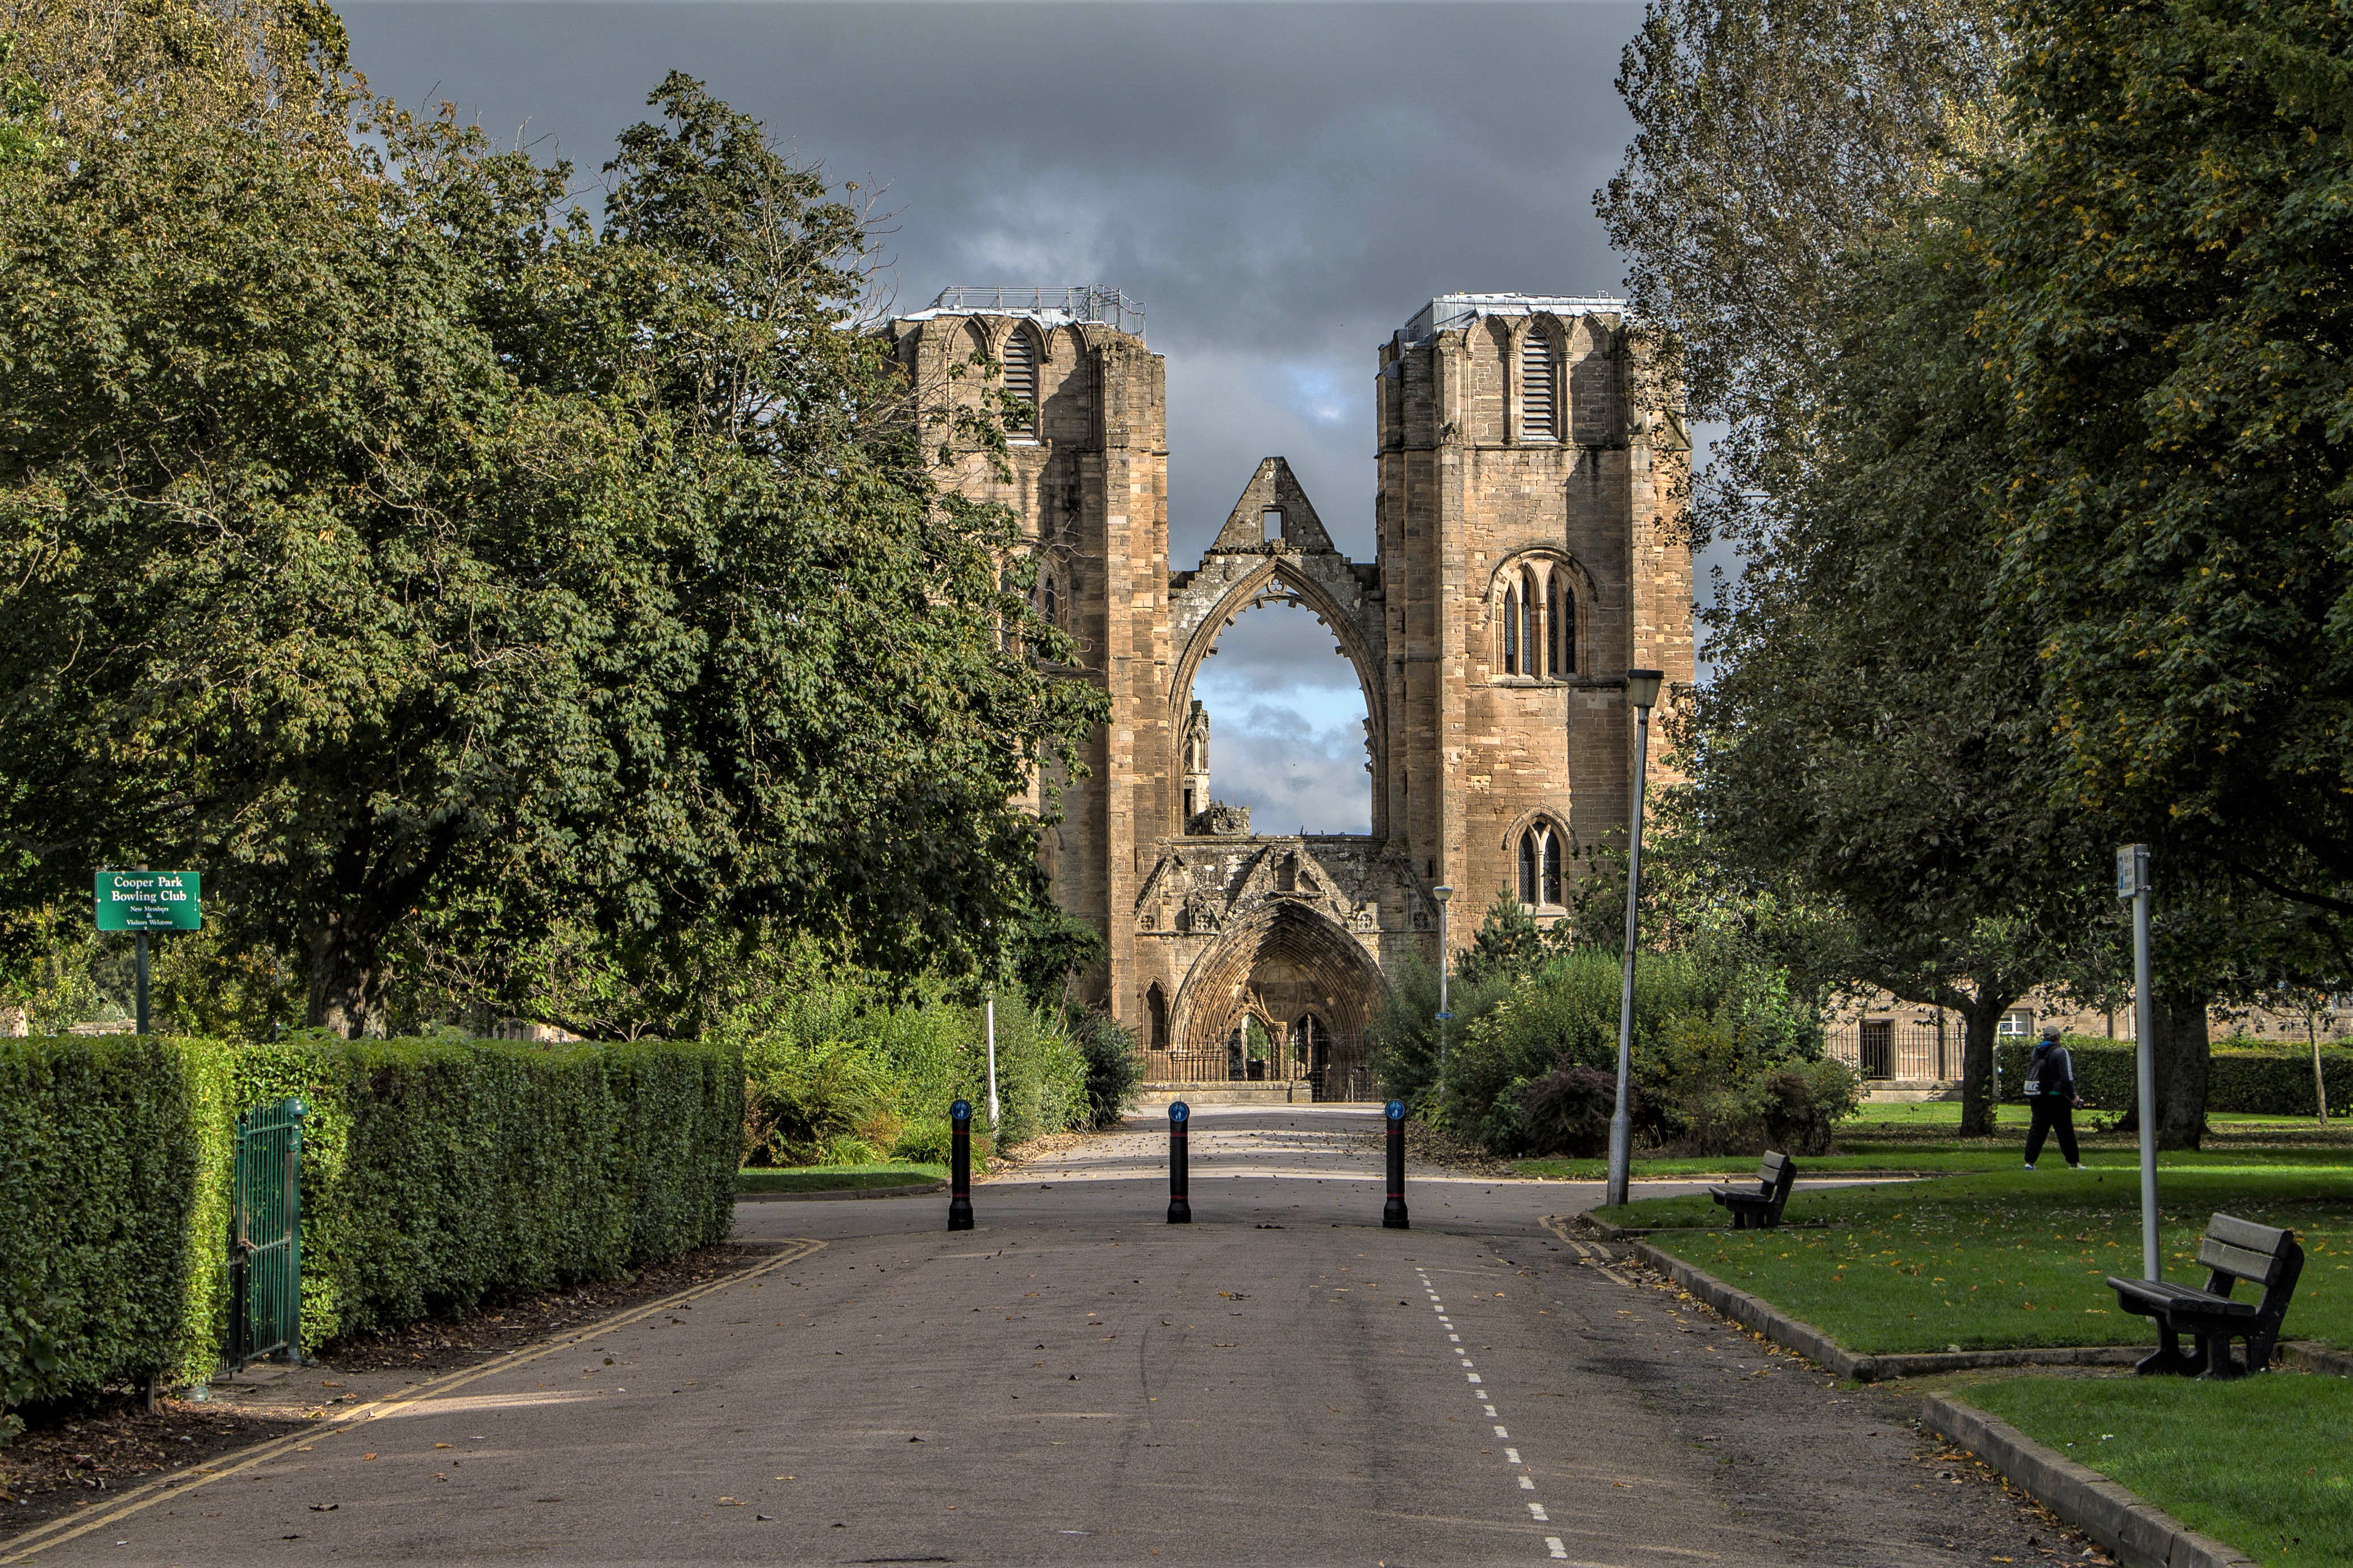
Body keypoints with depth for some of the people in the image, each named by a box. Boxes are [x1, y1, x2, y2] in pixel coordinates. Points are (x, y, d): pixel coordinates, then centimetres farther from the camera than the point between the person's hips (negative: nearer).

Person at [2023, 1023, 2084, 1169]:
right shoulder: (2060, 1052, -11)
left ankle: (2029, 1162, -3)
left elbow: (2030, 1074, 16)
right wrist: (2072, 1097, -4)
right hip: (2056, 1098, -6)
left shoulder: (2036, 1052, 11)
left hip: (2037, 1099, 6)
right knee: (2066, 1131, 4)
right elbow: (2067, 1077, -14)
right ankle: (2074, 1163, 10)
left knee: (2036, 1130, 5)